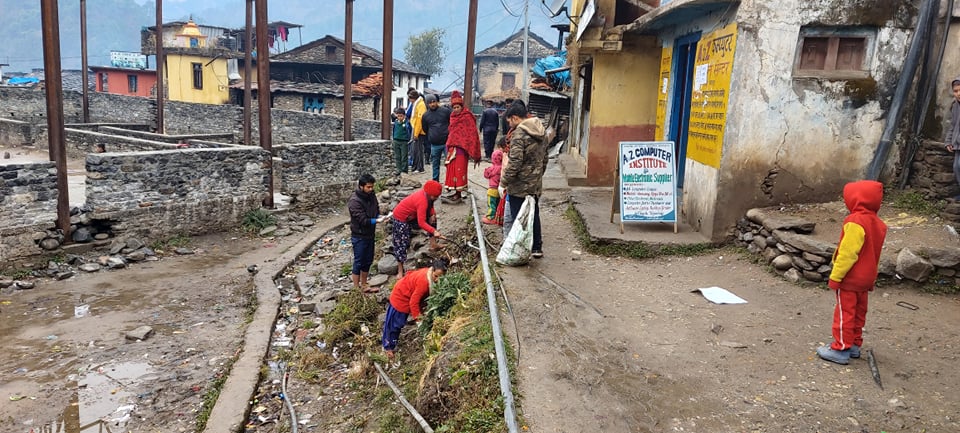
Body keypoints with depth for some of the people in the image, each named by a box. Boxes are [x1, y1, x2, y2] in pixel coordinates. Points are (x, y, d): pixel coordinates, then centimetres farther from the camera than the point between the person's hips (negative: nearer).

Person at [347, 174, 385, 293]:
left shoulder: (371, 196, 1)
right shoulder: (354, 201, -23)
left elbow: (376, 210, 13)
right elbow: (363, 220, -25)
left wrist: (379, 216, -8)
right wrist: (377, 220, -33)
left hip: (370, 234, 8)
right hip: (359, 236, -8)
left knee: (368, 261, 16)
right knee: (359, 262, 3)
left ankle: (363, 286, 30)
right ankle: (356, 289, 15)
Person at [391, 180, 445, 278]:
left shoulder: (427, 195, -10)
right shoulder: (422, 201, -36)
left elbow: (430, 206, 10)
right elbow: (421, 223, -38)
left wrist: (432, 214, -11)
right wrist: (434, 231, -42)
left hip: (412, 214, 10)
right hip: (401, 218, -10)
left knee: (432, 216, 13)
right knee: (401, 243, -8)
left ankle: (433, 244, 20)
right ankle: (400, 271, 0)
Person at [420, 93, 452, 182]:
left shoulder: (446, 111, -1)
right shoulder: (425, 116, 7)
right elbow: (425, 130, 18)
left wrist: (450, 134, 6)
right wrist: (430, 138, 13)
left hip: (447, 142, -2)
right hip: (434, 145, 2)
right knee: (435, 164, 11)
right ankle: (435, 181, 22)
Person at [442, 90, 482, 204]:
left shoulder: (467, 117, -6)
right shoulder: (453, 117, 15)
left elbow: (473, 135, -10)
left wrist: (475, 154, -13)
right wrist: (448, 150, 20)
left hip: (461, 148, -7)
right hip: (452, 148, 7)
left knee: (459, 171, -6)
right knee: (452, 171, 7)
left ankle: (458, 195, -1)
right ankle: (456, 193, 14)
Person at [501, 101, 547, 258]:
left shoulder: (519, 134, -19)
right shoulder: (539, 132, 9)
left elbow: (514, 162, -24)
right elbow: (544, 158, 17)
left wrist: (504, 181, -13)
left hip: (519, 186, -8)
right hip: (535, 185, 8)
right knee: (534, 215, 18)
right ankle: (537, 247, 26)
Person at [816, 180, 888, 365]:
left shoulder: (855, 222, -23)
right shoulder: (878, 224, 5)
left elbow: (847, 253, -24)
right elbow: (873, 254, 13)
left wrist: (835, 276, -17)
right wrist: (871, 279, 21)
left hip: (849, 279, -8)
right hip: (866, 278, 9)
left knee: (845, 313, -1)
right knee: (859, 312, 17)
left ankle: (840, 349, 4)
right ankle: (855, 345, 27)